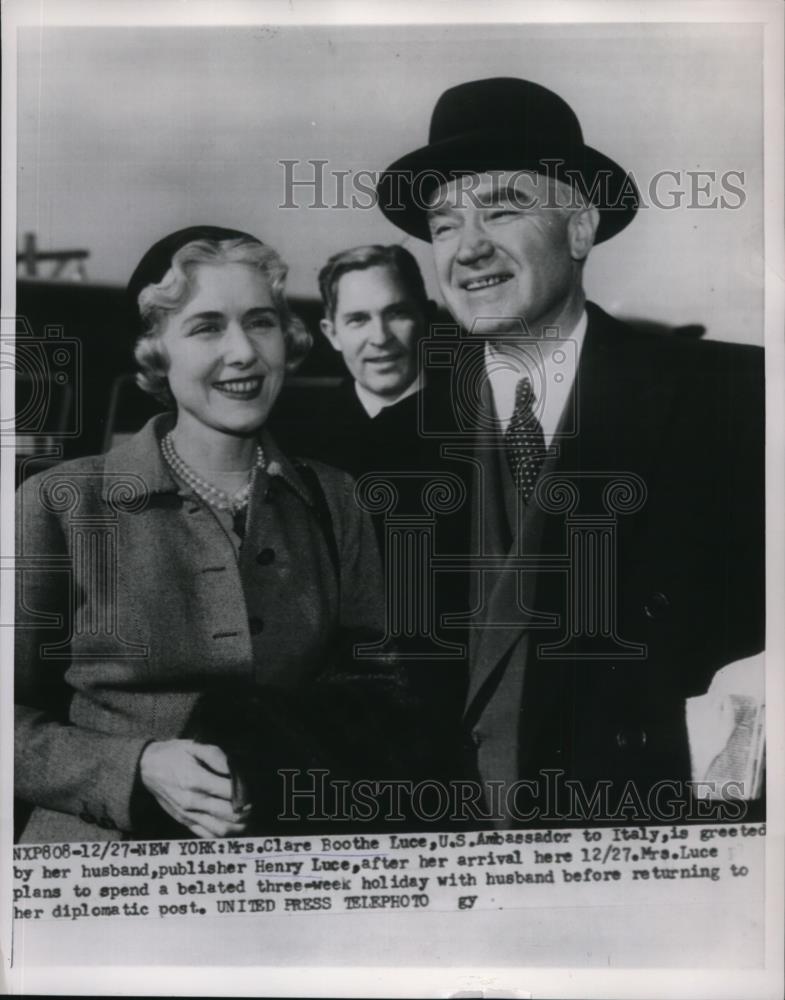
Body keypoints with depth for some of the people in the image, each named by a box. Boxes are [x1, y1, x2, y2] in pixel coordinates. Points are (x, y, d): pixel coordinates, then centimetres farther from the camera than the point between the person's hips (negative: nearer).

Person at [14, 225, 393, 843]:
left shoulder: (332, 500, -3)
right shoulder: (60, 505, -10)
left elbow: (373, 699, 2)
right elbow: (19, 719, -7)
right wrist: (140, 768, -21)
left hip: (290, 846, 3)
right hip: (105, 845, -2)